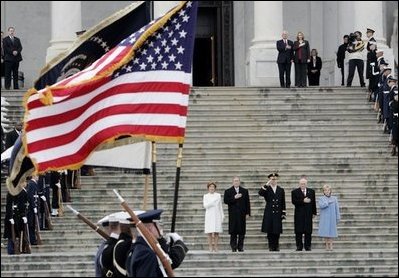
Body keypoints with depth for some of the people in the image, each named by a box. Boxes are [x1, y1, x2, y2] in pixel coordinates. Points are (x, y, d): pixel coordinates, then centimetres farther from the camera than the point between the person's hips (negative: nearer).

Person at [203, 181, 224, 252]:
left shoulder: (218, 195, 11)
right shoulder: (205, 196, 6)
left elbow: (220, 206, 13)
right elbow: (205, 206, -7)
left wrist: (222, 215, 8)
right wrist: (213, 202, -16)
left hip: (217, 215, 1)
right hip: (209, 215, -1)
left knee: (216, 232, -4)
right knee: (209, 232, -5)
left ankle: (215, 247, 0)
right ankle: (210, 247, -2)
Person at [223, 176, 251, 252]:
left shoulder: (244, 191, 12)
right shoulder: (228, 191, 7)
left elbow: (247, 203, 9)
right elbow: (226, 201, -5)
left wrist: (247, 213, 2)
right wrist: (234, 198, -16)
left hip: (242, 214, 2)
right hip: (233, 214, -2)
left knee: (242, 231, -1)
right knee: (233, 231, -4)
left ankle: (240, 247, 4)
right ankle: (233, 247, 0)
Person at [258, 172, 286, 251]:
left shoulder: (281, 190, 11)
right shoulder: (266, 189, 5)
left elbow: (283, 203, 10)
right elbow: (260, 193, -18)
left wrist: (283, 214, 4)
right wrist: (267, 185, -22)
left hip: (278, 214, 2)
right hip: (269, 214, -1)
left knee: (277, 231, 0)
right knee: (269, 231, -1)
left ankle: (276, 246, 10)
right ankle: (271, 246, 6)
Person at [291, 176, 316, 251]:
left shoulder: (311, 191, 12)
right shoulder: (295, 192, 3)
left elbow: (313, 203, 11)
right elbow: (294, 201, -11)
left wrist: (314, 213, 6)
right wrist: (303, 201, -19)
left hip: (308, 214, 2)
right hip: (299, 214, -2)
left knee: (308, 231, 0)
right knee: (299, 231, -2)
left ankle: (308, 246, 5)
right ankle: (299, 246, 3)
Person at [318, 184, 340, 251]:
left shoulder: (334, 199, 9)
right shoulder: (321, 199, 5)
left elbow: (337, 208, 8)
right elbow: (321, 206, -13)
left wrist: (338, 218, 4)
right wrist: (328, 202, -15)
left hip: (332, 218, 1)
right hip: (324, 218, -1)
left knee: (331, 231, -3)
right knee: (325, 232, -4)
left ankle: (330, 245, 0)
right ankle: (327, 246, 2)